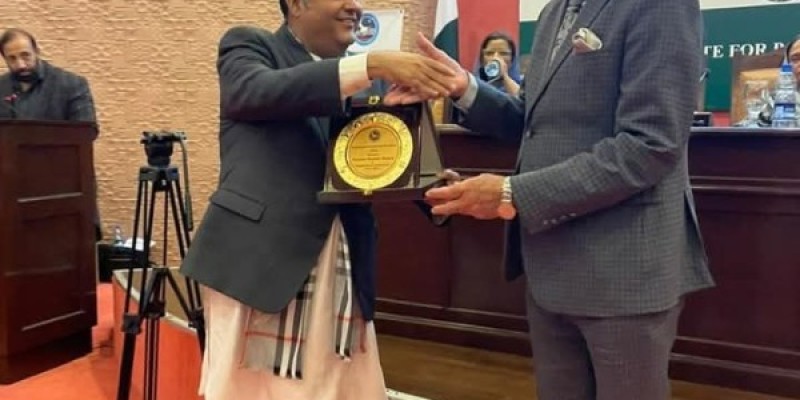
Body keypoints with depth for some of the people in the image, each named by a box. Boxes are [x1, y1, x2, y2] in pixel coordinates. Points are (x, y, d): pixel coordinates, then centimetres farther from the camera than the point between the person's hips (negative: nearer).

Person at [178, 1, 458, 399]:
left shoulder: (355, 79, 19)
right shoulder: (248, 44, 3)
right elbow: (261, 90, -19)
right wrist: (372, 65, -26)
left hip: (341, 275, 5)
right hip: (261, 260, -5)